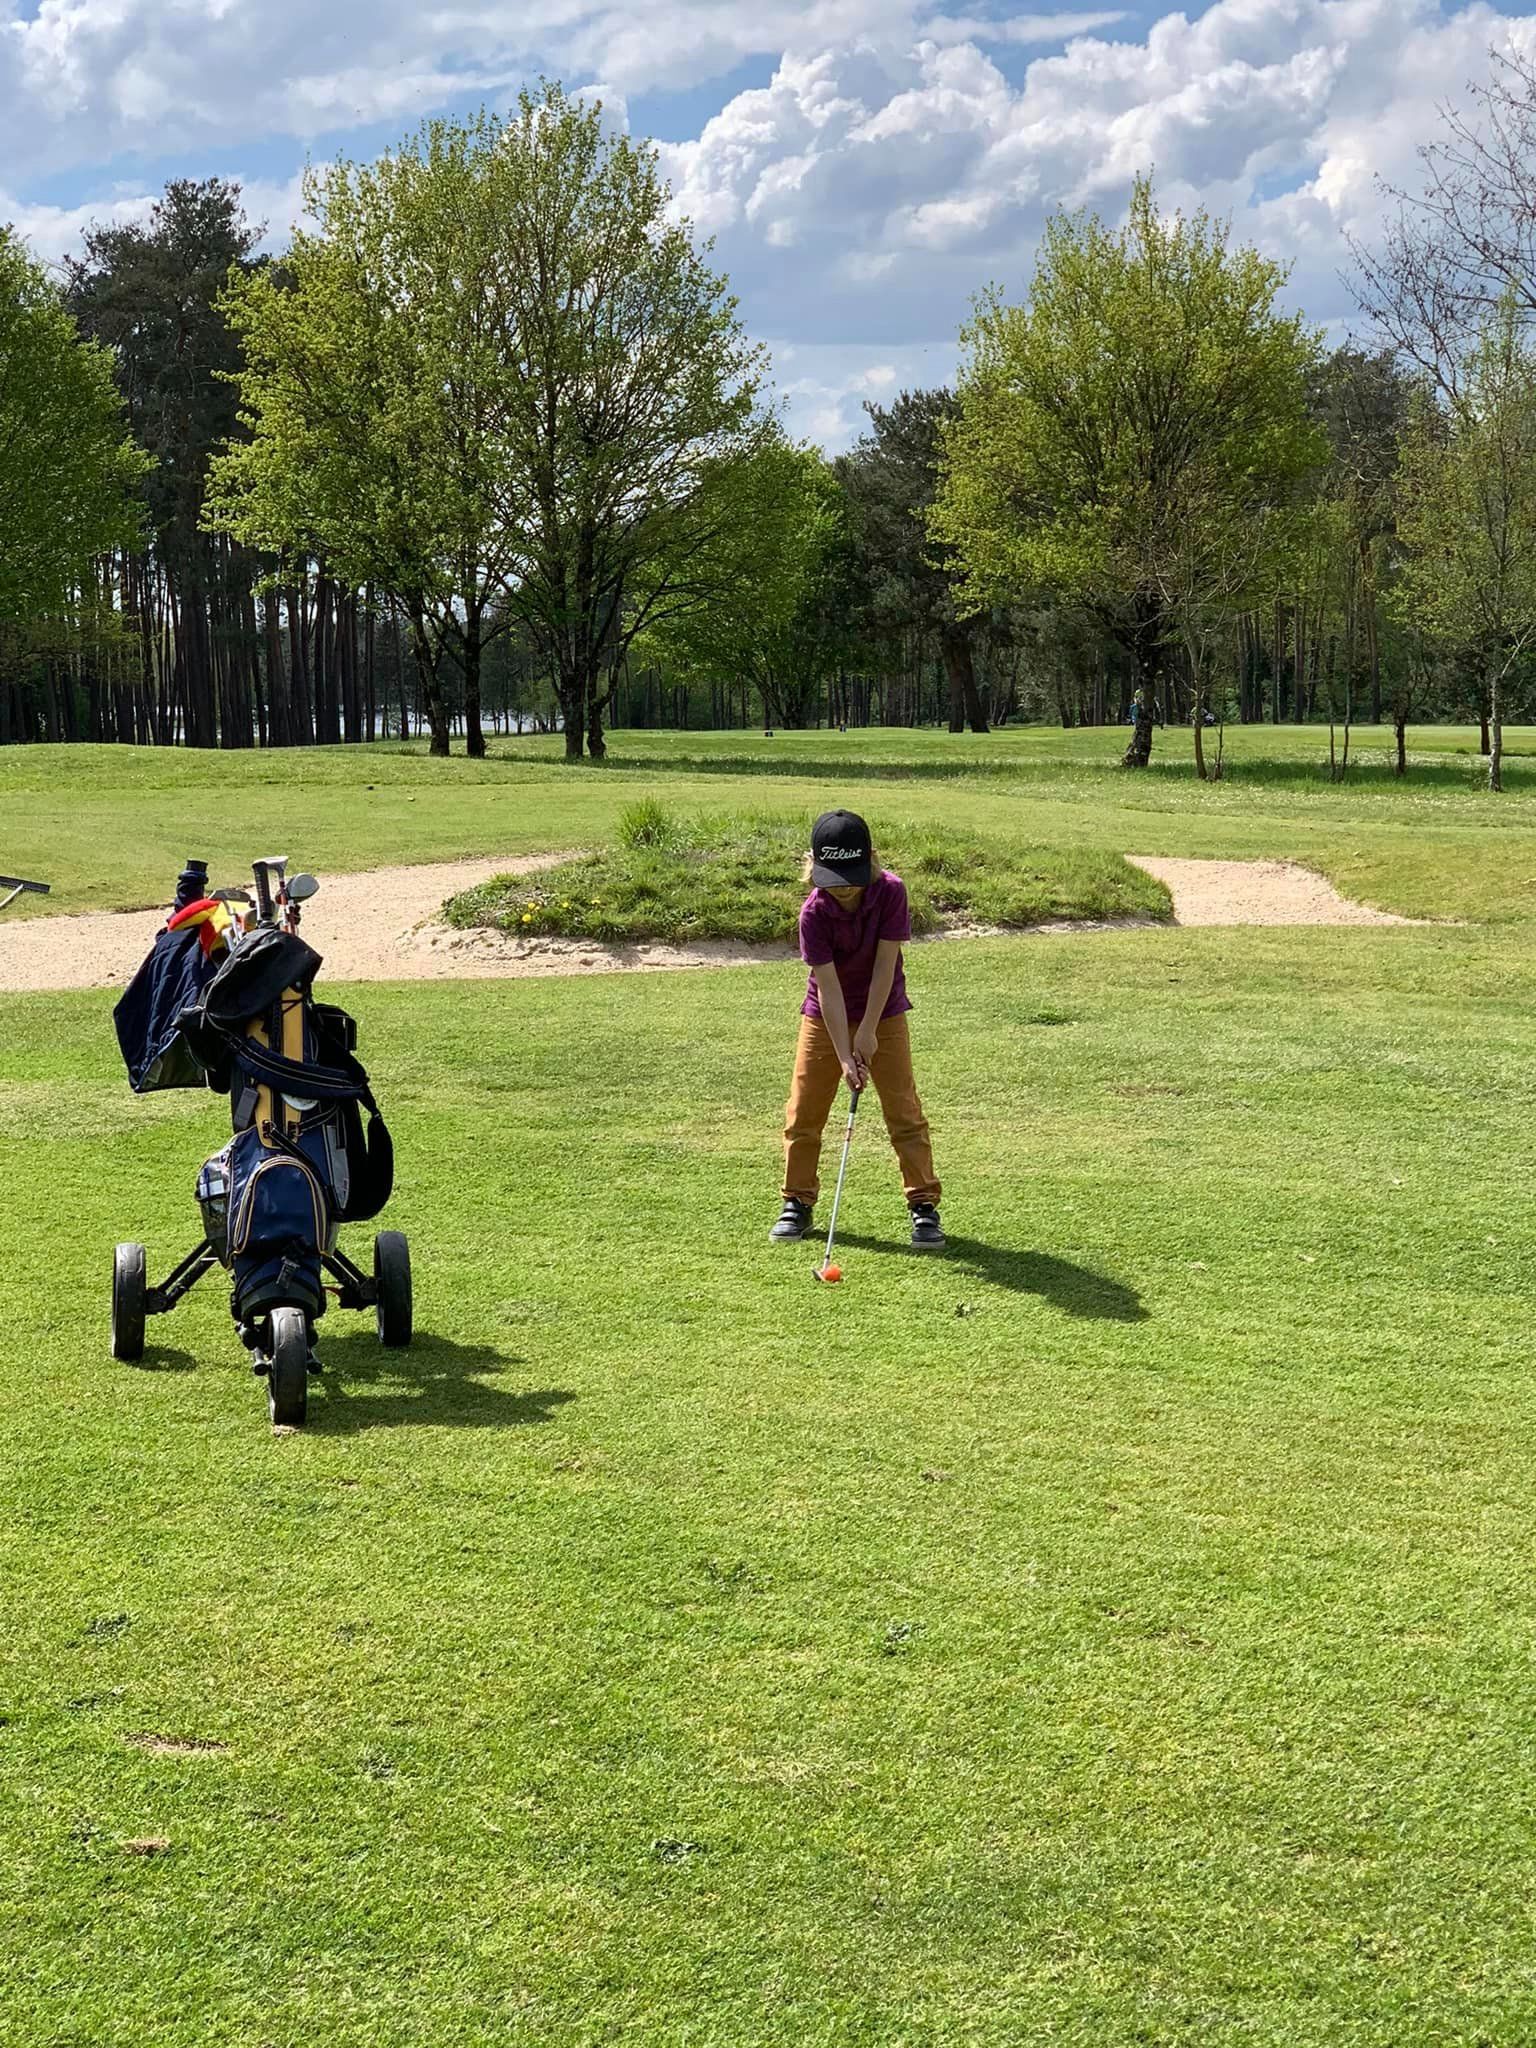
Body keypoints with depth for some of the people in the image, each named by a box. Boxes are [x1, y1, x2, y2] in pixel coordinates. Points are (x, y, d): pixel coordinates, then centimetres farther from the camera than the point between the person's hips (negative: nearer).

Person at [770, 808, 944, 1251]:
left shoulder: (891, 891, -20)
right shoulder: (814, 912, -22)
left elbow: (885, 964, -17)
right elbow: (828, 986, -23)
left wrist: (868, 1031, -18)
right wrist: (845, 1056, -26)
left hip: (883, 1015, 0)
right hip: (824, 1017, 0)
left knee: (904, 1112, -2)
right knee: (804, 1113, 3)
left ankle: (924, 1205, 4)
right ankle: (797, 1203, 18)